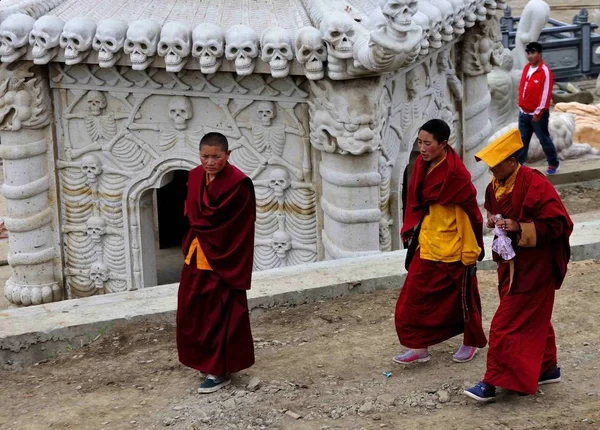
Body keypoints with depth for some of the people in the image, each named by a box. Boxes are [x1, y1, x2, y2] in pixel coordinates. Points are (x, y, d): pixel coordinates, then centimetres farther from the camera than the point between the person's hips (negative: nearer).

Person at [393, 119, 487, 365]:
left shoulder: (455, 173, -22)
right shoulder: (422, 164, 0)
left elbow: (471, 211, -17)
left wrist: (471, 251, -15)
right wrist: (412, 230, 11)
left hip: (453, 246, -7)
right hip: (428, 243, 7)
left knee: (462, 296, 10)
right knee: (415, 295, 5)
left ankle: (472, 343, 30)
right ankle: (419, 347, 15)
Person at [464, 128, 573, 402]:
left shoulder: (535, 185, -23)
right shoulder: (496, 186, 3)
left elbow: (558, 223, -22)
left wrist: (520, 227, -28)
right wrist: (493, 221, -2)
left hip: (532, 268, -9)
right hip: (512, 263, 9)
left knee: (505, 325, -7)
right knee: (534, 318, 20)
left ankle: (492, 383, -1)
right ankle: (547, 368, 35)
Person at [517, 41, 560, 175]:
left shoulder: (545, 71, -18)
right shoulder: (526, 68, 6)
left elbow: (545, 94, -19)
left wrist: (538, 113, -18)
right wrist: (521, 104, 12)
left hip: (537, 114, -7)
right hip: (524, 112, 7)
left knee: (544, 139, 6)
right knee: (522, 139, 10)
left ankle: (554, 164, 21)